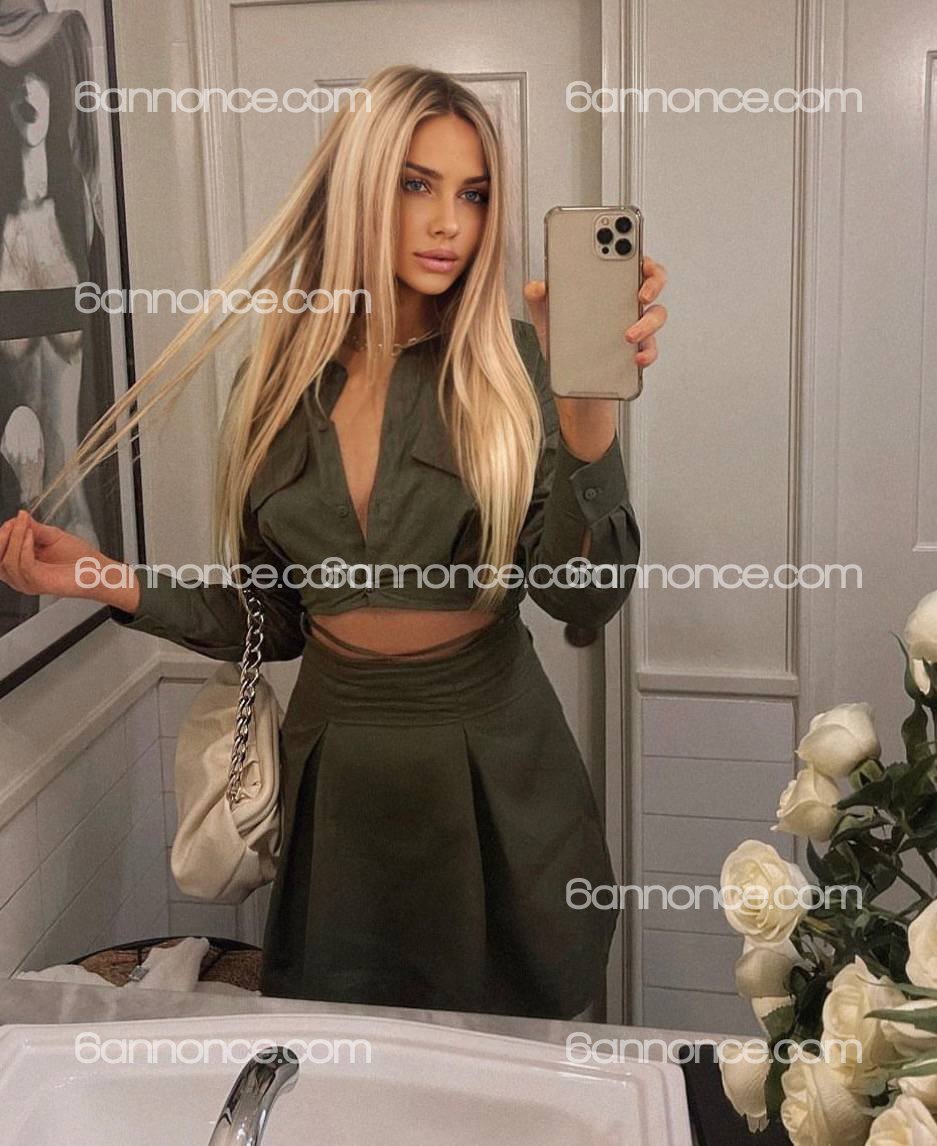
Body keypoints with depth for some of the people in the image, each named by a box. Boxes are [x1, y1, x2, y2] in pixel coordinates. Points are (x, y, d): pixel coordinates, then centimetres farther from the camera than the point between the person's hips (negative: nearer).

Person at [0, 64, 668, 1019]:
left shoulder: (515, 364, -9)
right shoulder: (279, 377, -1)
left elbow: (586, 599, -20)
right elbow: (275, 618, 6)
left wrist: (589, 406, -32)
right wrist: (114, 583, -5)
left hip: (494, 766, -2)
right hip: (334, 768, 3)